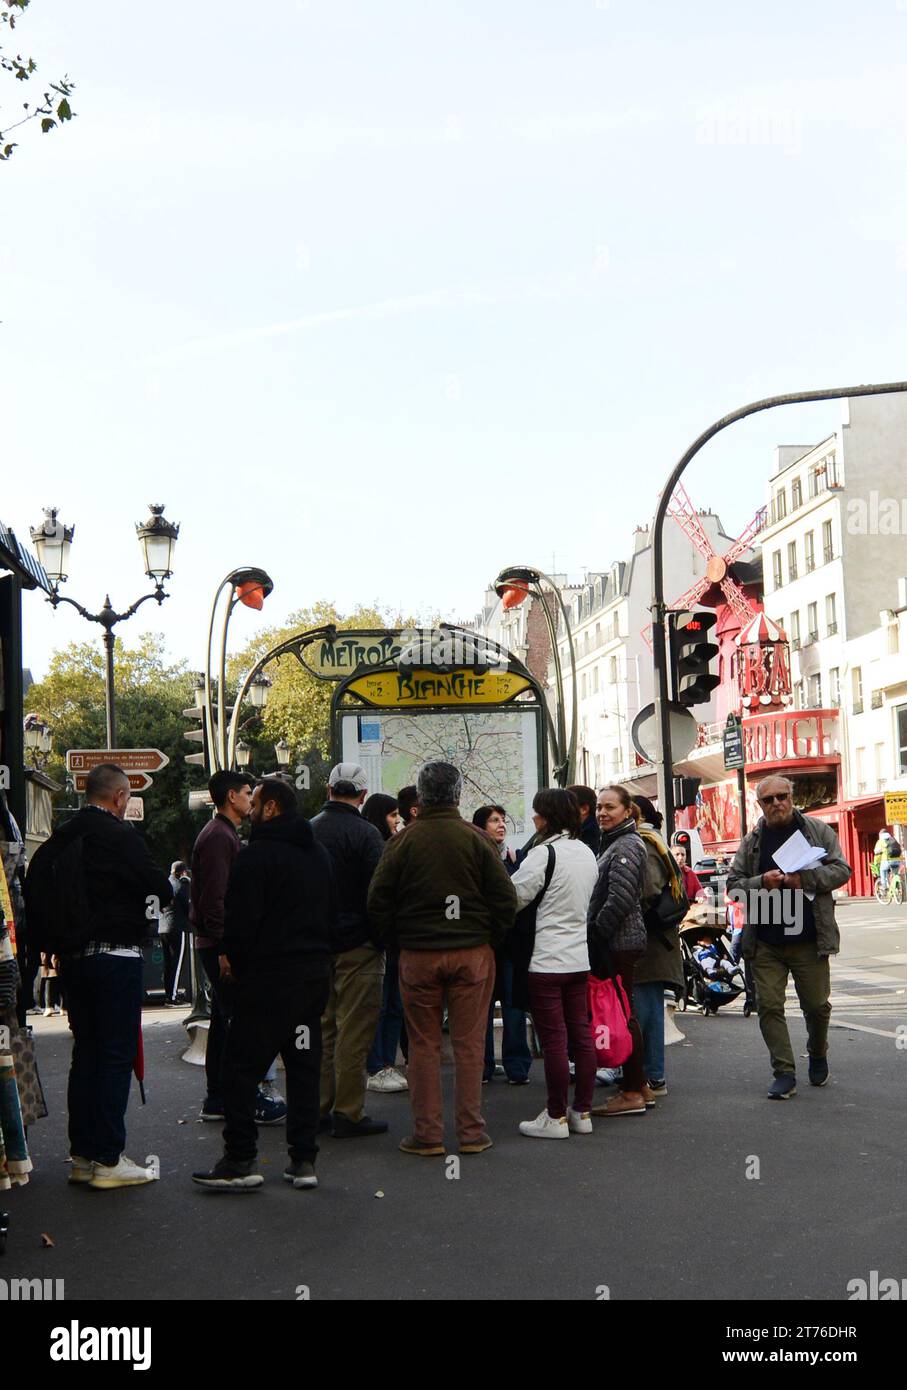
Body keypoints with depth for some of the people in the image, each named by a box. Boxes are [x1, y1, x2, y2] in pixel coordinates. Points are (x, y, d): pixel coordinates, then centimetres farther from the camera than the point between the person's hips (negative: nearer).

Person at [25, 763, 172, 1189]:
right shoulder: (119, 836, -13)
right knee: (116, 1055, -2)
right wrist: (163, 888, 10)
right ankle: (108, 1160, -1)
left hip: (74, 958, 8)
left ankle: (82, 1155, 19)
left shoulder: (59, 839, 8)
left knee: (85, 1053, 14)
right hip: (116, 956, -7)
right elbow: (160, 890, -12)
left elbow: (33, 889, 9)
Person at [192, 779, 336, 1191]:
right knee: (305, 1066, 10)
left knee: (241, 1066, 0)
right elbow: (332, 912, 18)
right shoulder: (319, 854, 13)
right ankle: (304, 1160, 12)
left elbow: (241, 917, -16)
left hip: (266, 975, -8)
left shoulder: (256, 855, -13)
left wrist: (231, 956, 0)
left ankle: (240, 1161, -1)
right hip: (315, 972, 8)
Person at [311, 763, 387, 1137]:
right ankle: (348, 1114, 0)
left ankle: (319, 1109, 20)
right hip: (357, 945, -6)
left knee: (323, 1026, 15)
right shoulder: (365, 833, -13)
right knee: (355, 1029, -2)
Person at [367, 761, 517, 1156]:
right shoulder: (475, 839, -3)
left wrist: (395, 943, 10)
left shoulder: (403, 840, -3)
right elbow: (505, 898, -3)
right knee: (469, 1044, 6)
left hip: (418, 956, 0)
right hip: (473, 953, 0)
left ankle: (427, 1133, 9)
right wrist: (491, 940, 9)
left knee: (423, 1045, 7)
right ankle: (471, 1132, 9)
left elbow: (378, 900, -1)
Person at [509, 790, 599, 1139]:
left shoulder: (543, 854, -15)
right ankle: (582, 1112, 17)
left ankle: (556, 1117, 4)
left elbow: (513, 898, -15)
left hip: (546, 961, -7)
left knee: (553, 1039, -2)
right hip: (581, 958, 8)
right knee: (581, 1035, 10)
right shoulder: (588, 854, 10)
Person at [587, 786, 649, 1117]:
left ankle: (632, 1093, -3)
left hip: (619, 942, -10)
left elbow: (620, 899, -21)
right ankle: (636, 1085, 18)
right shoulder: (614, 843, 19)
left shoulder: (626, 845, -12)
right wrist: (596, 934, 20)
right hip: (619, 942, 10)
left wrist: (596, 934, -15)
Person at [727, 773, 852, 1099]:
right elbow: (733, 884, 7)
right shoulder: (752, 841, 7)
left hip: (809, 940, -1)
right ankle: (785, 1074, 5)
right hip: (766, 943, 1)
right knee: (769, 1007, -3)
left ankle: (818, 1055, 37)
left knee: (817, 1005, 9)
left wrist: (806, 878, -16)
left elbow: (841, 870, 0)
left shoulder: (818, 831, 3)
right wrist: (762, 882, -13)